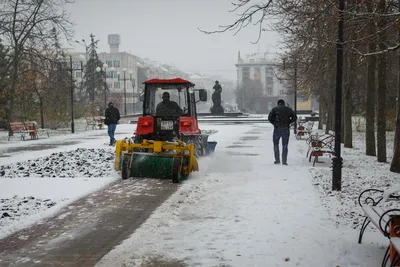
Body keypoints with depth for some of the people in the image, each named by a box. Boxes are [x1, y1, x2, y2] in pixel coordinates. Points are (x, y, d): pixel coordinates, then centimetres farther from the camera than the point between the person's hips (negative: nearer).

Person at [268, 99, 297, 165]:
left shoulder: (275, 109, 4)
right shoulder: (289, 109, 9)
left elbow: (270, 118, -7)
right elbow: (295, 118, 2)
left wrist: (274, 123, 5)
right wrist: (288, 122, 10)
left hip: (277, 128, -1)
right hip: (286, 129, 1)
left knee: (276, 144, 14)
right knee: (285, 145, 7)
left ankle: (277, 160, 8)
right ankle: (284, 161, 1)